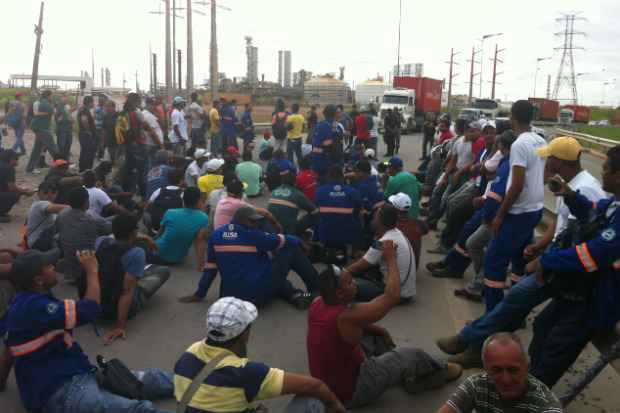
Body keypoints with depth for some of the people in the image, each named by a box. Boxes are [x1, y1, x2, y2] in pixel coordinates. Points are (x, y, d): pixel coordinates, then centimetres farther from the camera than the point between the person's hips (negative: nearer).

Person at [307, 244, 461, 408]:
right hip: (351, 393, -7)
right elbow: (392, 296, -27)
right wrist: (391, 259, -17)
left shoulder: (316, 305, -9)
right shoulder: (347, 317, -33)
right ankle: (441, 372, 36)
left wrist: (377, 330, 6)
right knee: (411, 355, 6)